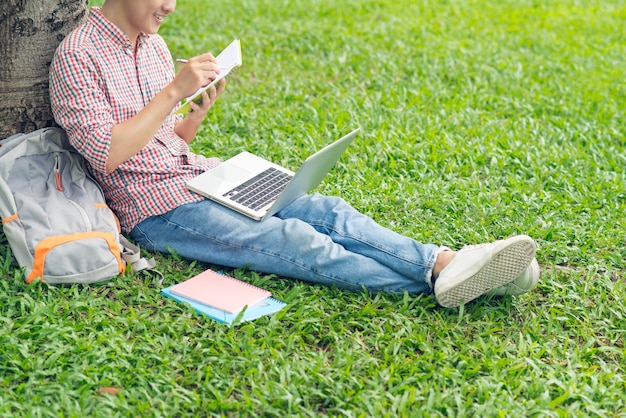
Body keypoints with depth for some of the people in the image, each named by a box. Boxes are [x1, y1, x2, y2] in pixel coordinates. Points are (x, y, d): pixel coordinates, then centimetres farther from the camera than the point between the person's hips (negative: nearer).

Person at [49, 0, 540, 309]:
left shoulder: (153, 45, 14)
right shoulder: (77, 56, -10)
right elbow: (105, 156, -20)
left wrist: (200, 110, -3)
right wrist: (174, 91, -22)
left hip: (200, 177, 7)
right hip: (158, 209, -7)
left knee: (327, 211, -15)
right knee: (293, 239, -25)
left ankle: (446, 262, -28)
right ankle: (437, 282, -32)